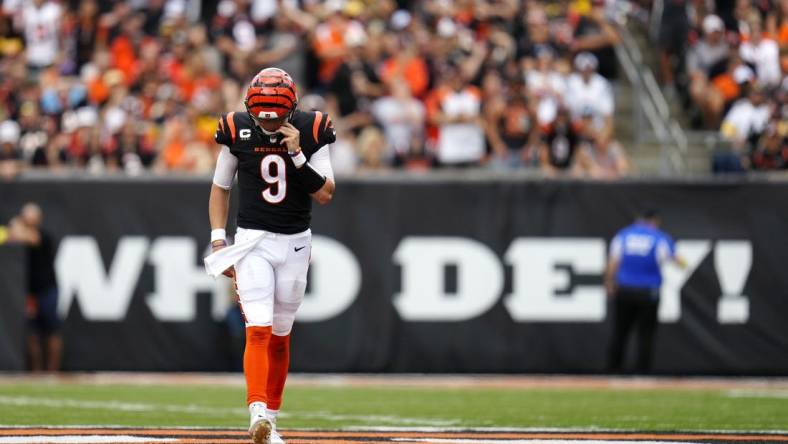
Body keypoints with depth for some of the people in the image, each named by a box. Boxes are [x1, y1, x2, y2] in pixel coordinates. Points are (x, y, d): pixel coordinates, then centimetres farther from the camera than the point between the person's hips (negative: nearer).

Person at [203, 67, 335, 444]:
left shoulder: (311, 132, -6)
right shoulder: (238, 131, -6)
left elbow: (325, 195, -10)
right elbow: (220, 187, 6)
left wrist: (297, 154, -20)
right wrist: (218, 241, -2)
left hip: (296, 243, 2)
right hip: (252, 241, -2)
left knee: (280, 336, 9)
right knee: (258, 330, -17)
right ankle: (257, 413, -29)